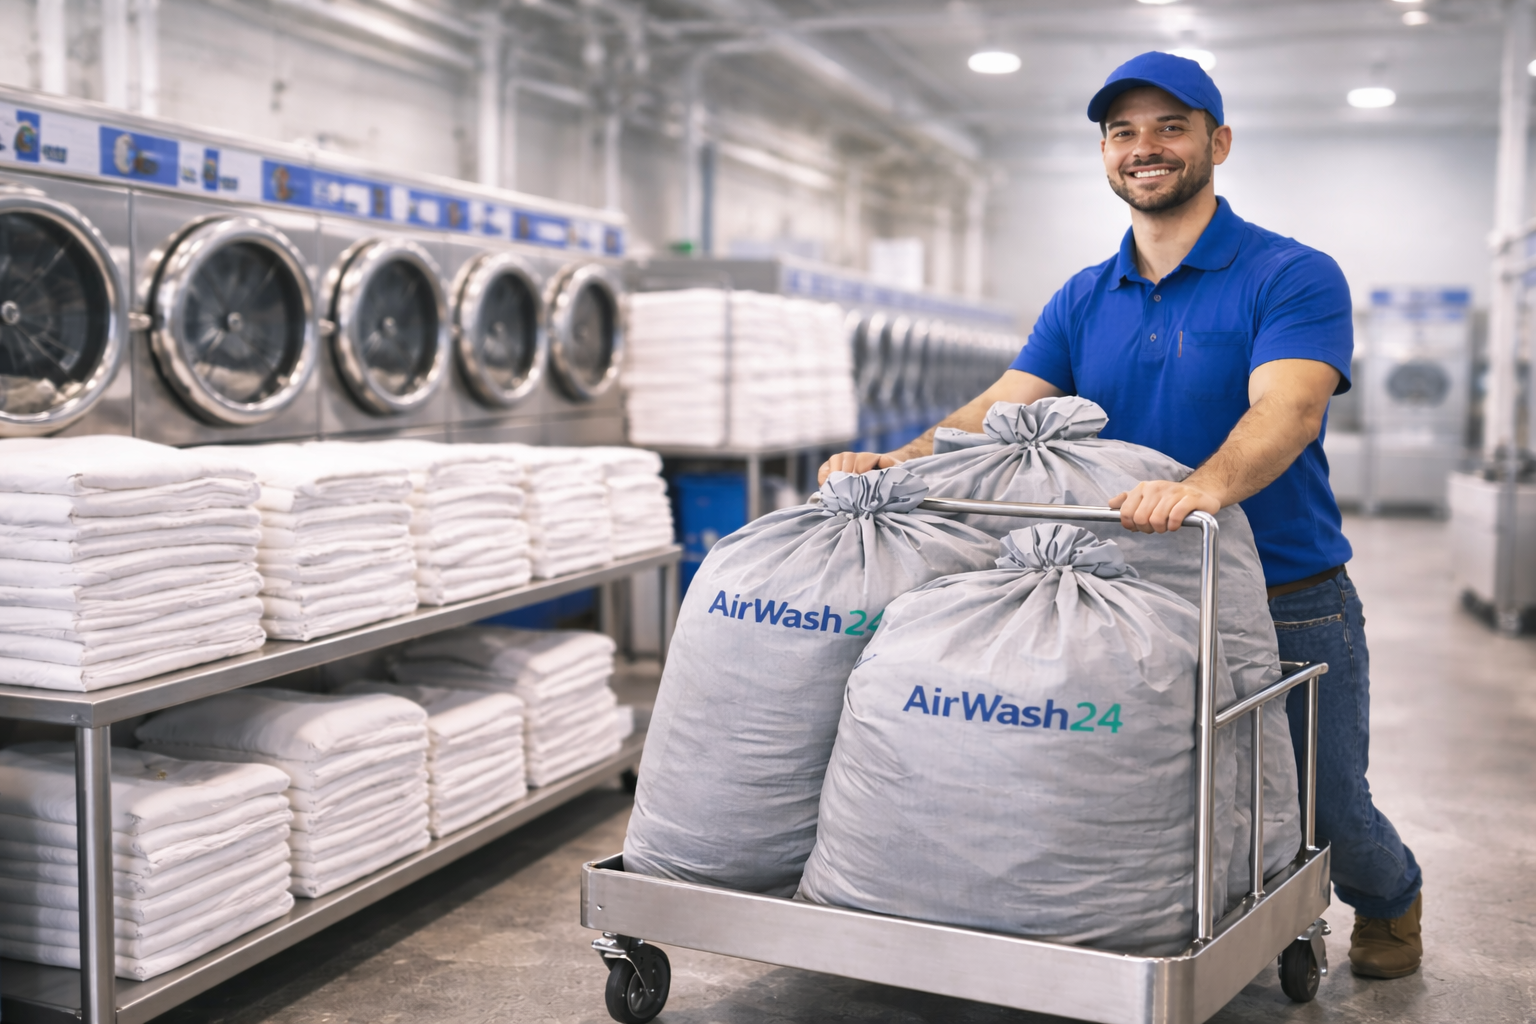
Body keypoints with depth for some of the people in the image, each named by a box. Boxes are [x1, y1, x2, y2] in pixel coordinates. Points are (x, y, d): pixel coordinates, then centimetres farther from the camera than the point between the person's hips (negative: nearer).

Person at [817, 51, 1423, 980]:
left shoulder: (1293, 276, -10)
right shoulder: (1084, 301, 7)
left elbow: (1286, 409, -27)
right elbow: (1001, 411, -3)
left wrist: (1206, 485, -48)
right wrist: (894, 463, -21)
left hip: (1289, 607, -4)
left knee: (1324, 811, 11)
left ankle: (1391, 899, 46)